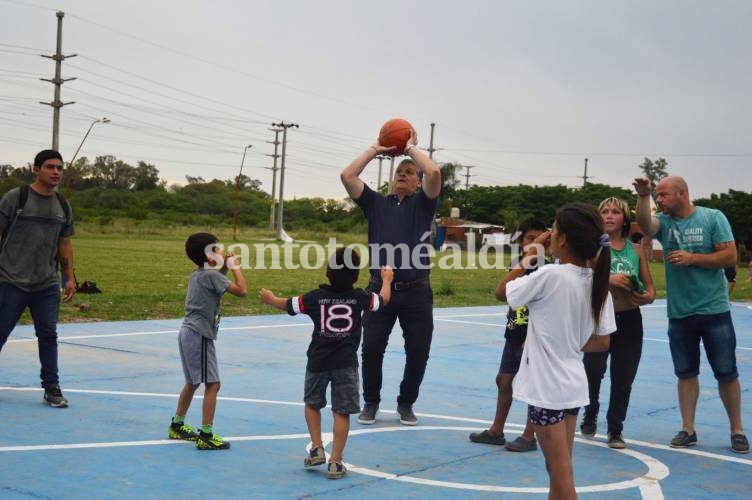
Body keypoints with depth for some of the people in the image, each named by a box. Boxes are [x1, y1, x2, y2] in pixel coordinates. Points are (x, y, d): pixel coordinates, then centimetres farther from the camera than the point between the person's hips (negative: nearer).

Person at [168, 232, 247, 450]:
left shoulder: (196, 274, 12)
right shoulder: (212, 275, -14)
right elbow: (241, 290, -19)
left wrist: (224, 267, 20)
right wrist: (235, 267, -6)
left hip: (189, 332, 10)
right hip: (200, 335, -10)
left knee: (192, 382, 22)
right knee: (212, 384, -9)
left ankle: (177, 426, 33)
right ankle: (206, 436, -10)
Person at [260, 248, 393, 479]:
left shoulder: (316, 297, -5)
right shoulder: (360, 297, -3)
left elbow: (287, 305, 10)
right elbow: (383, 300, 16)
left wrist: (270, 298, 31)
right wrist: (386, 280, 36)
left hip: (318, 361, 1)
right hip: (346, 363, -1)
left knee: (312, 403, 23)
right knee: (341, 412, 2)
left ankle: (316, 449, 17)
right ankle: (335, 462, 0)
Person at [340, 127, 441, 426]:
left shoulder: (423, 204, 7)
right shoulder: (376, 203, 11)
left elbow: (434, 173, -12)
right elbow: (347, 176, 1)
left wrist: (411, 148, 3)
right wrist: (375, 149, 7)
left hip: (415, 291, -1)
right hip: (380, 288, 1)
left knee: (418, 352, 3)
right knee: (371, 349, -1)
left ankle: (406, 404, 22)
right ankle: (371, 402, 18)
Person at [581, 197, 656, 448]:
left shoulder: (636, 249, 7)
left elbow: (650, 288, 10)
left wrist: (647, 297, -12)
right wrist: (609, 279, -28)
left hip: (629, 322, 3)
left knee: (623, 378, 6)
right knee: (593, 371, -11)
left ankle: (615, 430, 22)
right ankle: (590, 416, 18)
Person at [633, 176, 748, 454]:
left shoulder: (713, 218, -5)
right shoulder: (664, 222, 3)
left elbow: (730, 257, -10)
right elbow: (645, 225, -19)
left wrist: (692, 258, -17)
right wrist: (643, 198, -33)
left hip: (714, 310, -3)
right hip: (679, 313, 3)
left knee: (726, 373, 4)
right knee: (686, 373, 10)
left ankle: (737, 431, 18)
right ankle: (688, 430, 19)